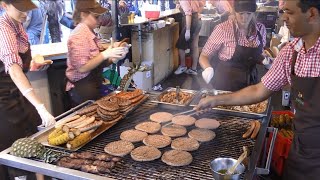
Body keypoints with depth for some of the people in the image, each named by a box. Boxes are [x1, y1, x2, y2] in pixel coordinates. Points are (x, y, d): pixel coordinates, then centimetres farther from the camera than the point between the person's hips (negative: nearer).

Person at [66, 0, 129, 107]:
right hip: (83, 90, -8)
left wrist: (113, 59, -3)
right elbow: (82, 68, -20)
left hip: (93, 86, 8)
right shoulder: (79, 35, -14)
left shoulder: (89, 33, 10)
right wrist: (105, 54, -21)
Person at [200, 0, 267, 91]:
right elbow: (204, 56, -11)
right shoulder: (223, 29, -18)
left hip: (250, 83, 4)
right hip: (225, 85, -4)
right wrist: (208, 69, -30)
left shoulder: (260, 29, -5)